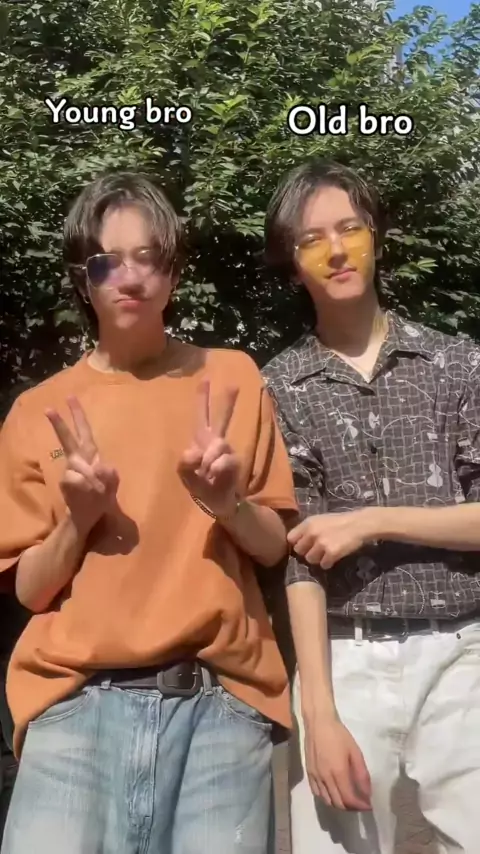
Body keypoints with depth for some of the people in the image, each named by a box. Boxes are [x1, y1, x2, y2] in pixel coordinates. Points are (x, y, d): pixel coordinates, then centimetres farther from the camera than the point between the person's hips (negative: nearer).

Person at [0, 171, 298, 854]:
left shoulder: (232, 379, 5)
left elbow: (276, 546, 7)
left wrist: (227, 504, -13)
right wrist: (78, 520, -12)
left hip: (221, 699, 0)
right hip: (79, 701, 0)